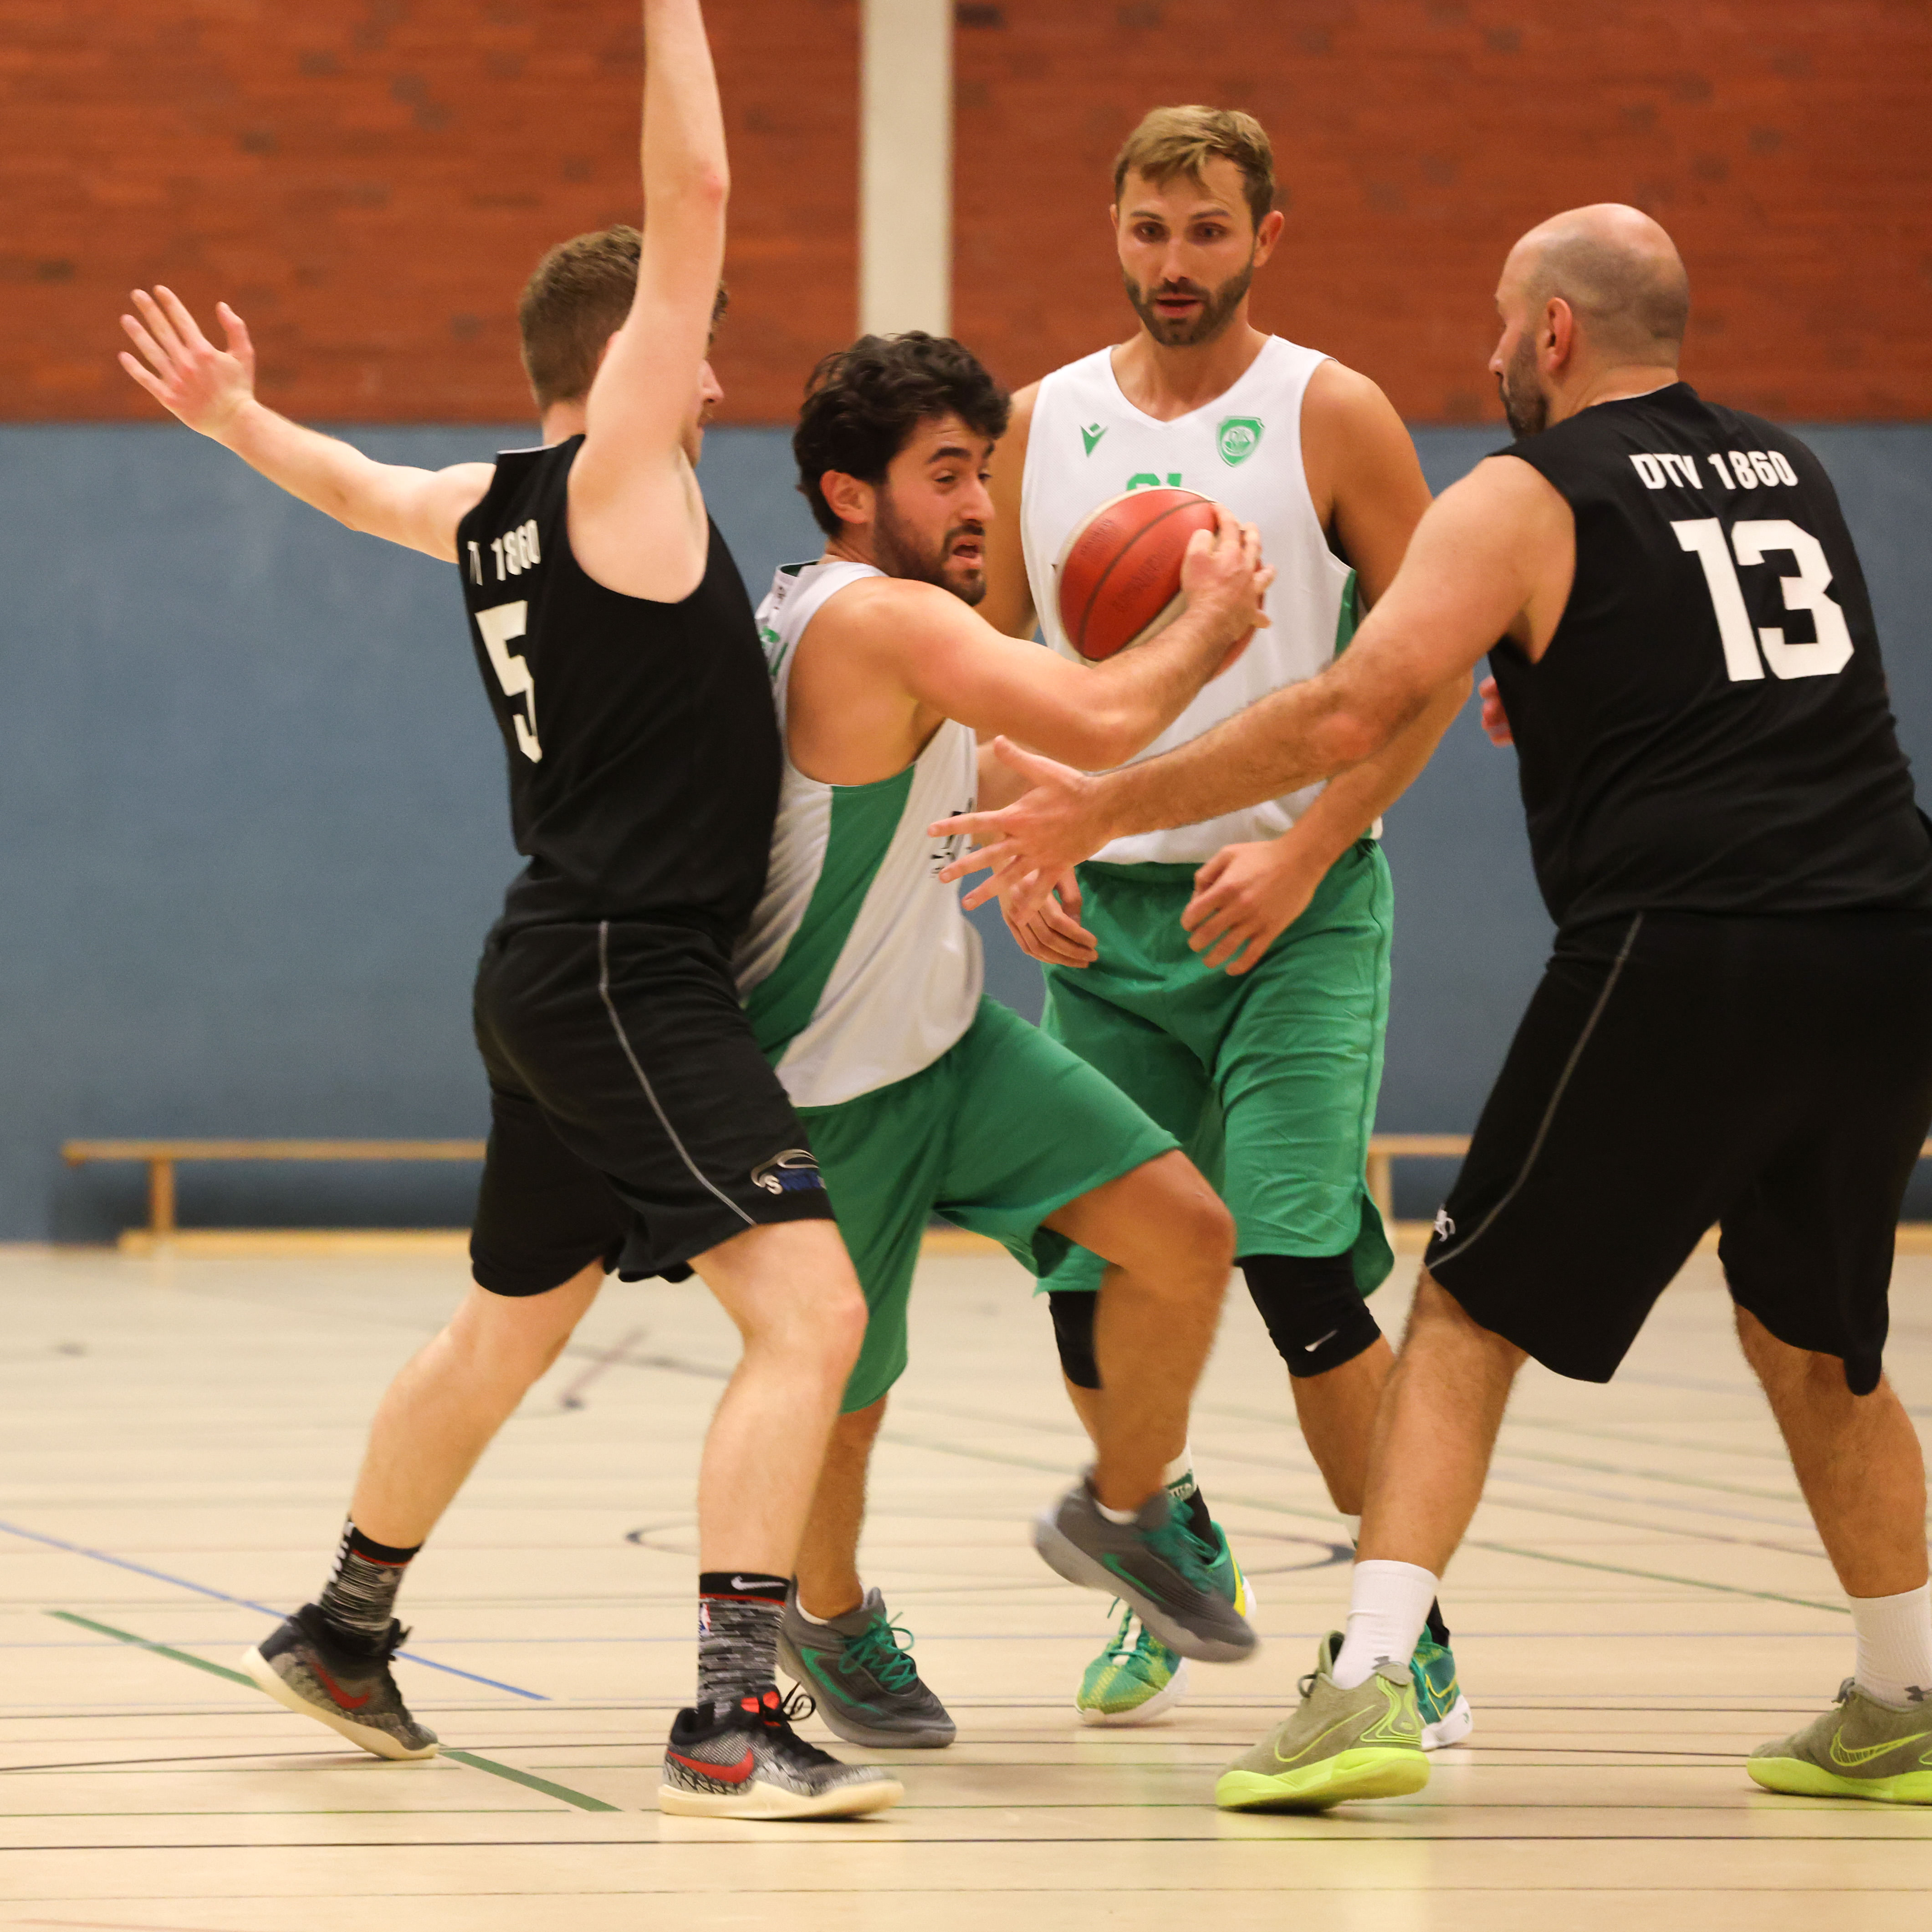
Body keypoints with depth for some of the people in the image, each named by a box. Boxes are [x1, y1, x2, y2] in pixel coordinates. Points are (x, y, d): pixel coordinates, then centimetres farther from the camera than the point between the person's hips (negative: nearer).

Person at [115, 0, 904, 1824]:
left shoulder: (489, 507, 12)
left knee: (505, 1331, 27)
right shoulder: (614, 476, -10)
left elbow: (356, 482, 33)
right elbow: (692, 199, -14)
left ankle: (343, 1630, 43)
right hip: (632, 973, -10)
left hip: (561, 974, 10)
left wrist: (237, 417, 48)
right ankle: (729, 1721, -28)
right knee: (808, 1308, -18)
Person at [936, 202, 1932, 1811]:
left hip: (1684, 952, -5)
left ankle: (1368, 1685, -6)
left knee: (1473, 1312, 6)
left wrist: (1107, 806, -1)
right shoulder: (1792, 476, 20)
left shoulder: (1525, 503, 2)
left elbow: (1350, 717, -7)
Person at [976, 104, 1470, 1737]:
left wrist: (1302, 854, -14)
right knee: (1089, 1281, 3)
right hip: (1105, 916, 4)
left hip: (1292, 902, -4)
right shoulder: (1045, 425, 7)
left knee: (1297, 1263, -16)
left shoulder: (1333, 419, -4)